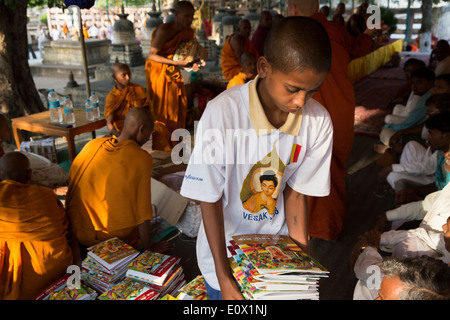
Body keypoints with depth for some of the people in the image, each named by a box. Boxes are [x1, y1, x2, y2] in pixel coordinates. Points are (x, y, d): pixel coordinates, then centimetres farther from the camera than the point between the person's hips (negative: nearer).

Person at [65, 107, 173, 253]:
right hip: (114, 236, -5)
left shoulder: (92, 145, -4)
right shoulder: (142, 158, -18)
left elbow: (71, 180, 9)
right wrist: (147, 246, -2)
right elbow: (143, 209, -15)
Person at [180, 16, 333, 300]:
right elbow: (210, 200, -20)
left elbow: (295, 192, -6)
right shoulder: (223, 113, -28)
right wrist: (224, 279, -17)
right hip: (225, 247, -2)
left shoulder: (318, 122, -17)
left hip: (278, 249, 3)